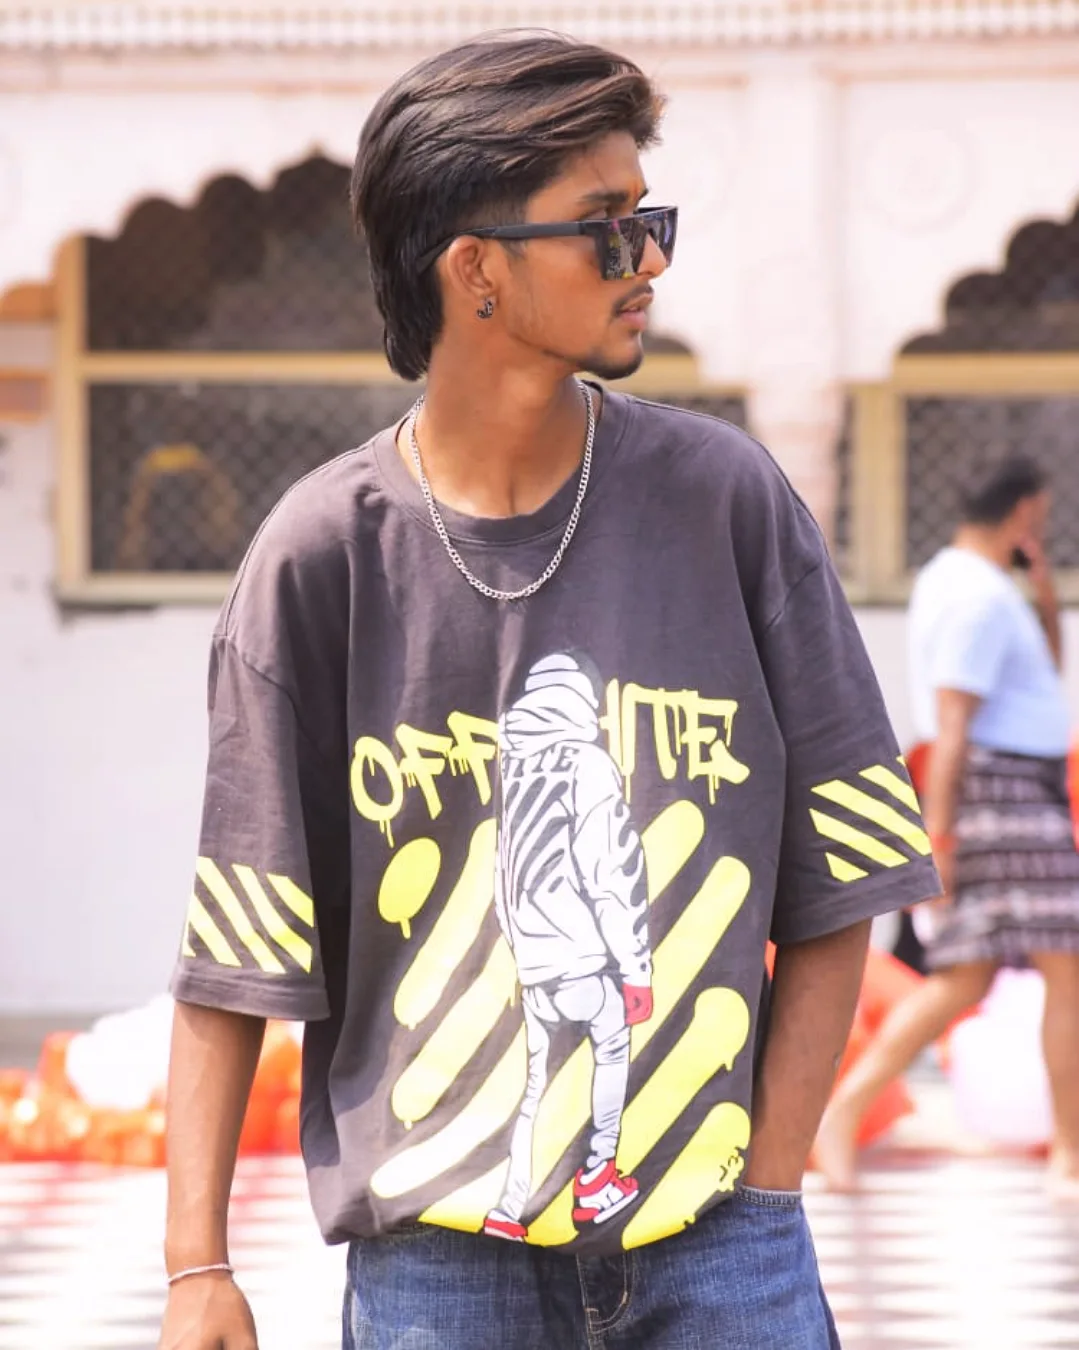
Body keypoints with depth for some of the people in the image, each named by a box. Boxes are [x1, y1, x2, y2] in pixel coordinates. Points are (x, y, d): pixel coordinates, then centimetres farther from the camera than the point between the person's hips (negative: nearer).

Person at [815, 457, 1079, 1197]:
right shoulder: (980, 597, -15)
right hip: (1003, 795, -10)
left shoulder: (955, 579, 18)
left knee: (963, 982, 7)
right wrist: (936, 839, -23)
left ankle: (846, 1108, 1)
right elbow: (950, 725, -20)